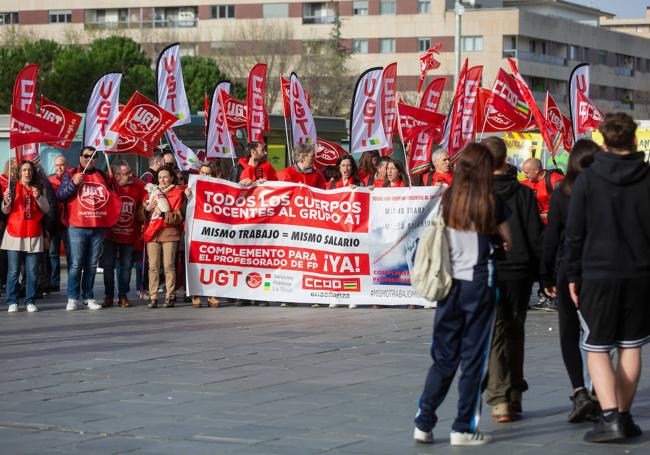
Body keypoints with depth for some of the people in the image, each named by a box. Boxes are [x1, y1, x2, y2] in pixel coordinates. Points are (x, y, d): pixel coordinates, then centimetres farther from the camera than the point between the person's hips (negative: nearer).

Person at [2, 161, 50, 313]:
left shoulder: (39, 188, 11)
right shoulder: (12, 187, 4)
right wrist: (6, 201, -21)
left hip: (34, 234, 2)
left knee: (32, 271, 0)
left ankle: (30, 301, 4)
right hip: (15, 234, -2)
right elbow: (5, 211, 0)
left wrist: (38, 197, -11)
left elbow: (46, 209, 5)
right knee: (14, 270, -5)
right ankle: (12, 302, -1)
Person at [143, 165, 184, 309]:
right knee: (153, 266, -3)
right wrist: (147, 208, -4)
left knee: (169, 265, -7)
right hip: (152, 232, 3)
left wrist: (164, 212, -16)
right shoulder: (152, 192, 18)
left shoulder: (177, 193, 5)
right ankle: (153, 297, -3)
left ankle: (170, 297, -3)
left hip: (169, 232, -3)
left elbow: (177, 218, -2)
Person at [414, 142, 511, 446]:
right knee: (473, 357, 4)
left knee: (443, 355, 12)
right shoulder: (491, 202, -6)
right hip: (478, 283, -3)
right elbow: (506, 241, 3)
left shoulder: (448, 199, 2)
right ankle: (464, 428, 5)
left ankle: (423, 422, 8)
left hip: (449, 282, 3)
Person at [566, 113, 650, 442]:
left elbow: (575, 233, -3)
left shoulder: (588, 179, -5)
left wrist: (573, 274, 6)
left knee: (597, 349, 2)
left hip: (598, 275, -2)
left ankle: (610, 417, -13)